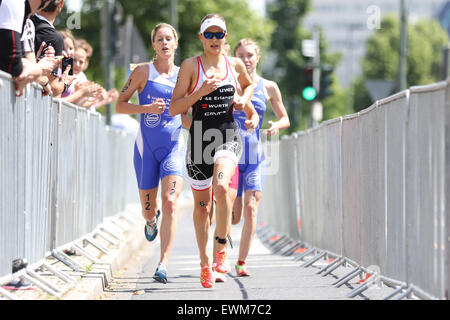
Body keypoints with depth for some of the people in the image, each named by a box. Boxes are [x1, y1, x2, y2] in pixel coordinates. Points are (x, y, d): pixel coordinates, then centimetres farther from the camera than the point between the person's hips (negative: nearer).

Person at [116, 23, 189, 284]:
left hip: (174, 147, 1)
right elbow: (120, 106, -1)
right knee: (148, 210, 7)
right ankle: (152, 220, 48)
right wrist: (147, 108, -15)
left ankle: (164, 264, -20)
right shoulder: (143, 72, 0)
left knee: (170, 203, -18)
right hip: (146, 147, -1)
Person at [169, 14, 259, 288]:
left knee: (221, 186, -28)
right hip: (200, 139, 0)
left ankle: (222, 247, -11)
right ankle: (205, 264, 24)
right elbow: (174, 108, -6)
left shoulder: (235, 65, 7)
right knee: (202, 205, 8)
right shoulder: (190, 66, -2)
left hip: (228, 137, 0)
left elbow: (249, 84, 30)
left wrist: (243, 100, 9)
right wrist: (201, 91, -19)